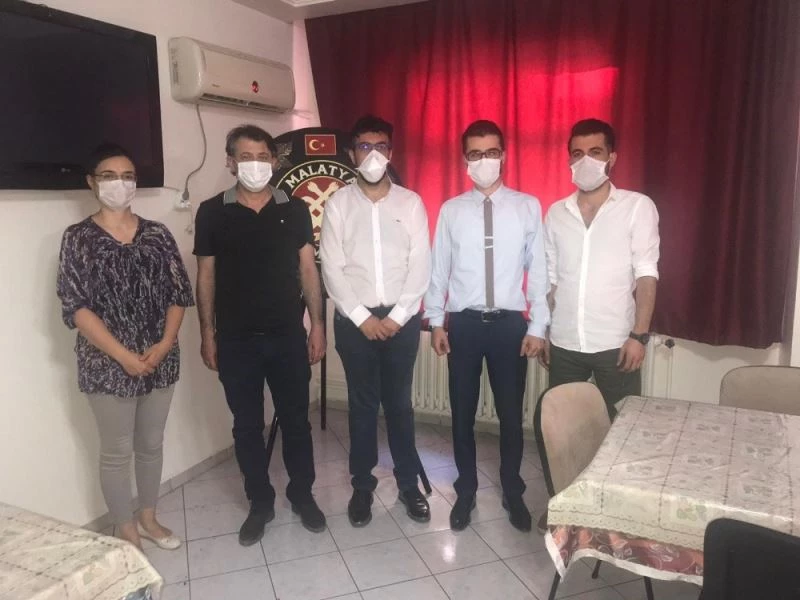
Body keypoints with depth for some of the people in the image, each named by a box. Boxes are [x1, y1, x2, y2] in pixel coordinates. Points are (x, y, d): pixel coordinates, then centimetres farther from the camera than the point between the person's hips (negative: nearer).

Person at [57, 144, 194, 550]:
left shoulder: (157, 234, 4)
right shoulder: (78, 238, -5)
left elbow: (179, 294, 2)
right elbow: (75, 307, -11)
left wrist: (164, 344, -12)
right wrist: (123, 356, -17)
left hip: (160, 360, 3)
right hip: (107, 364, -3)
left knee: (151, 443, 16)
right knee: (116, 451, 9)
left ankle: (148, 518, 36)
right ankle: (127, 532, 27)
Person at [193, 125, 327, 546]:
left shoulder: (295, 210, 2)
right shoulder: (212, 212, -1)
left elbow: (308, 270, 3)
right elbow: (205, 276, 3)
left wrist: (317, 325, -1)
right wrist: (207, 333, 0)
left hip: (288, 336, 1)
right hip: (236, 339, 0)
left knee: (295, 419, 11)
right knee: (247, 426, 11)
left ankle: (302, 494, 30)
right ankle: (260, 502, 28)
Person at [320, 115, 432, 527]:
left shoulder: (410, 202, 2)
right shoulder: (338, 204, 1)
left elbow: (420, 266, -3)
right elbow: (332, 269, -4)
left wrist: (397, 316, -10)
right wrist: (362, 318, -11)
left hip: (402, 319, 0)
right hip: (354, 321, 0)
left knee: (399, 403, 10)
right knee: (362, 405, 9)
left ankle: (408, 484, 25)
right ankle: (362, 486, 24)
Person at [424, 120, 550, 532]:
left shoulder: (528, 207, 0)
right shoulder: (451, 211, 2)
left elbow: (538, 271, -1)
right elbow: (439, 269, 4)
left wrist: (538, 327, -3)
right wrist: (436, 321, 2)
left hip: (511, 323, 0)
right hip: (463, 323, 1)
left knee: (511, 413, 12)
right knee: (463, 412, 12)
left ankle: (512, 492, 33)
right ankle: (466, 490, 32)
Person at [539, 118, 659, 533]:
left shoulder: (637, 207, -3)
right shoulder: (556, 213, 8)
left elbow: (646, 276, -7)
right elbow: (550, 279, 10)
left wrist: (639, 335, -14)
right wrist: (542, 332, 8)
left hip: (615, 343, -3)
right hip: (565, 344, 3)